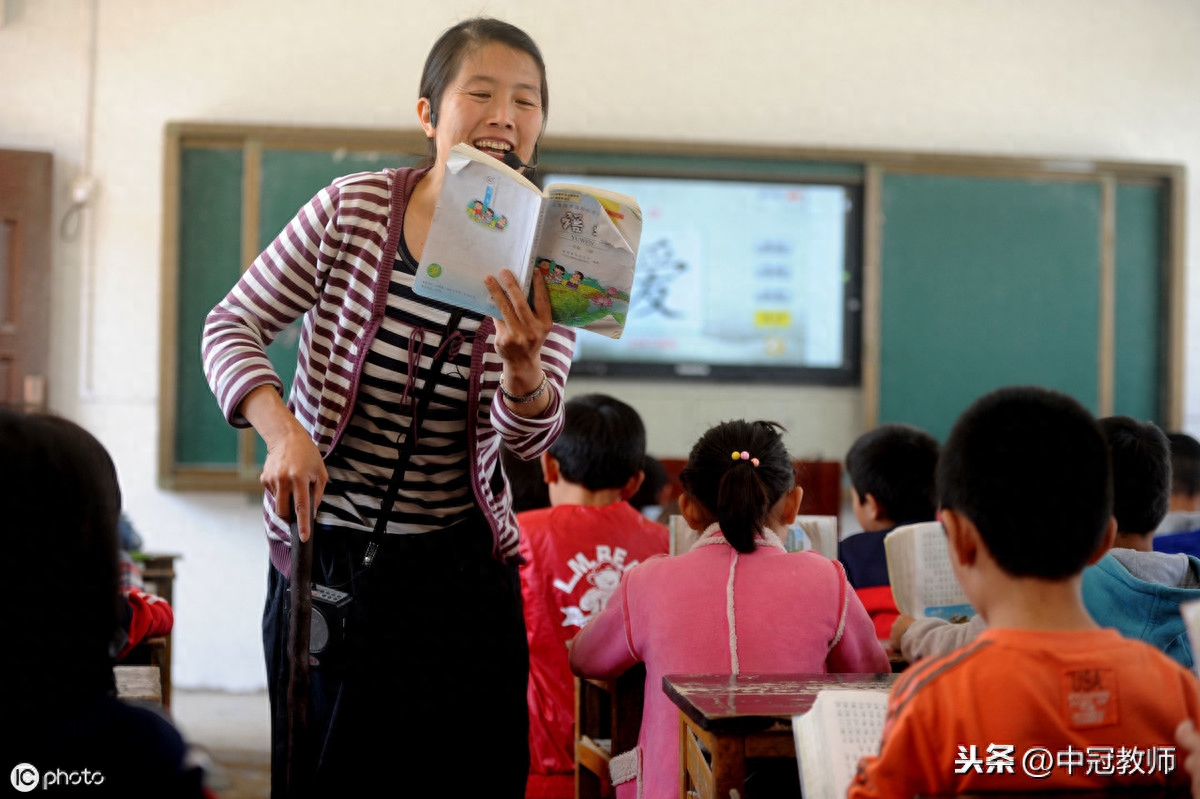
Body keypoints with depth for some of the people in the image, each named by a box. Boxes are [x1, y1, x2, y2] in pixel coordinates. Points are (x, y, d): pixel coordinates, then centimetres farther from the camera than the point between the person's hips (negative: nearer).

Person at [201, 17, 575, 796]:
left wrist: (522, 363, -35)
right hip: (324, 550, -1)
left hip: (461, 566, 1)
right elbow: (233, 326, -2)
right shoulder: (353, 209, -8)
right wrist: (283, 431, -19)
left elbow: (529, 436, -12)